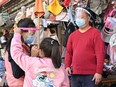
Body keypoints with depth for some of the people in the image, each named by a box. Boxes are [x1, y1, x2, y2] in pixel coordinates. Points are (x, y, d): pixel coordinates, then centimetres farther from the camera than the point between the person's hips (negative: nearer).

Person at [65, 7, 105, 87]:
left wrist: (99, 72, -12)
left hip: (90, 75, -5)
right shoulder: (72, 35, 13)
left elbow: (100, 53, -8)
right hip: (75, 74, 5)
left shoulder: (95, 33, -2)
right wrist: (67, 66, 1)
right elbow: (69, 52, 16)